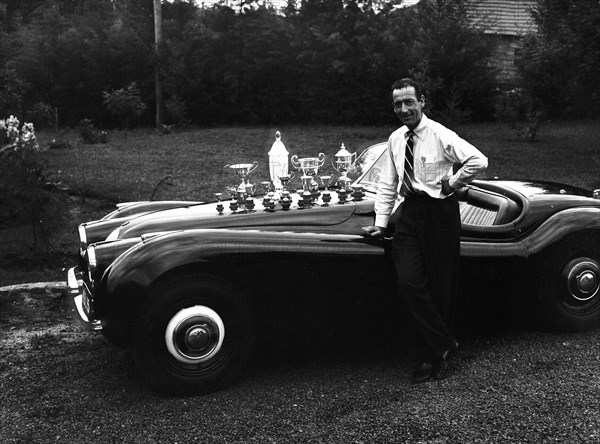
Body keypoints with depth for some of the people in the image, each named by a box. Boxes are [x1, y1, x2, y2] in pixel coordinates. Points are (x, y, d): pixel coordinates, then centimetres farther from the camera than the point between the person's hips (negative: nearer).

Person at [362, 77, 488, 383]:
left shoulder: (440, 135, -9)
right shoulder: (395, 139, 10)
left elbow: (479, 161, -17)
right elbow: (387, 184, 14)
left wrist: (452, 184, -9)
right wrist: (381, 222, 10)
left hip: (440, 212, -5)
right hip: (409, 212, 5)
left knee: (441, 286, 3)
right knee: (409, 282, -5)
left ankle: (435, 352, 18)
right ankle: (442, 347, 7)